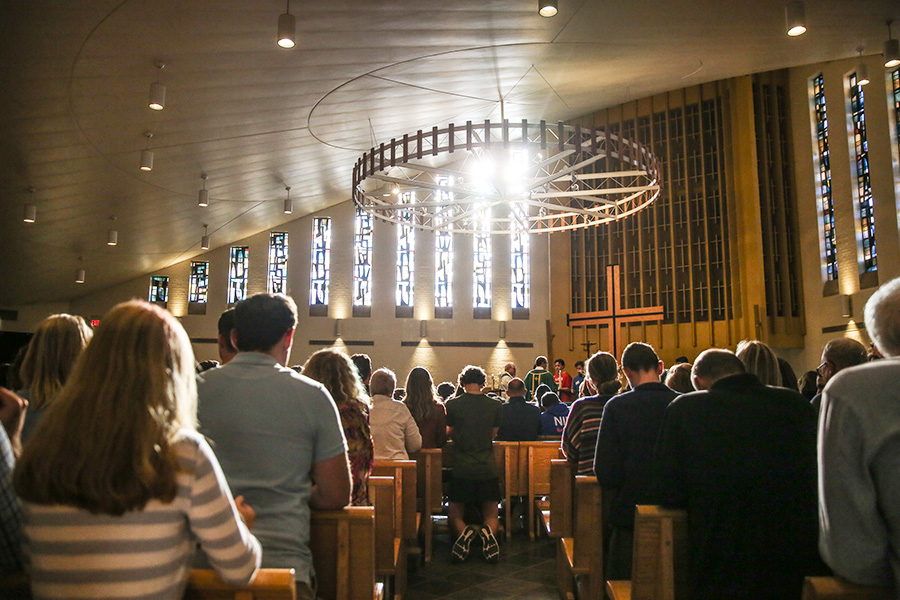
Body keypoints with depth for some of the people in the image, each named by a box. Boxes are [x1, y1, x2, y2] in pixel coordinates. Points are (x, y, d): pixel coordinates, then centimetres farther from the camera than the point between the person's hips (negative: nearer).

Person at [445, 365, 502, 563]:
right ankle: (488, 531, -18)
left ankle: (463, 532, -19)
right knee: (491, 515, 16)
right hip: (488, 469, 1)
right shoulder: (495, 405, -2)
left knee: (455, 515, 15)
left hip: (462, 469, -1)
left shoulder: (452, 404, -6)